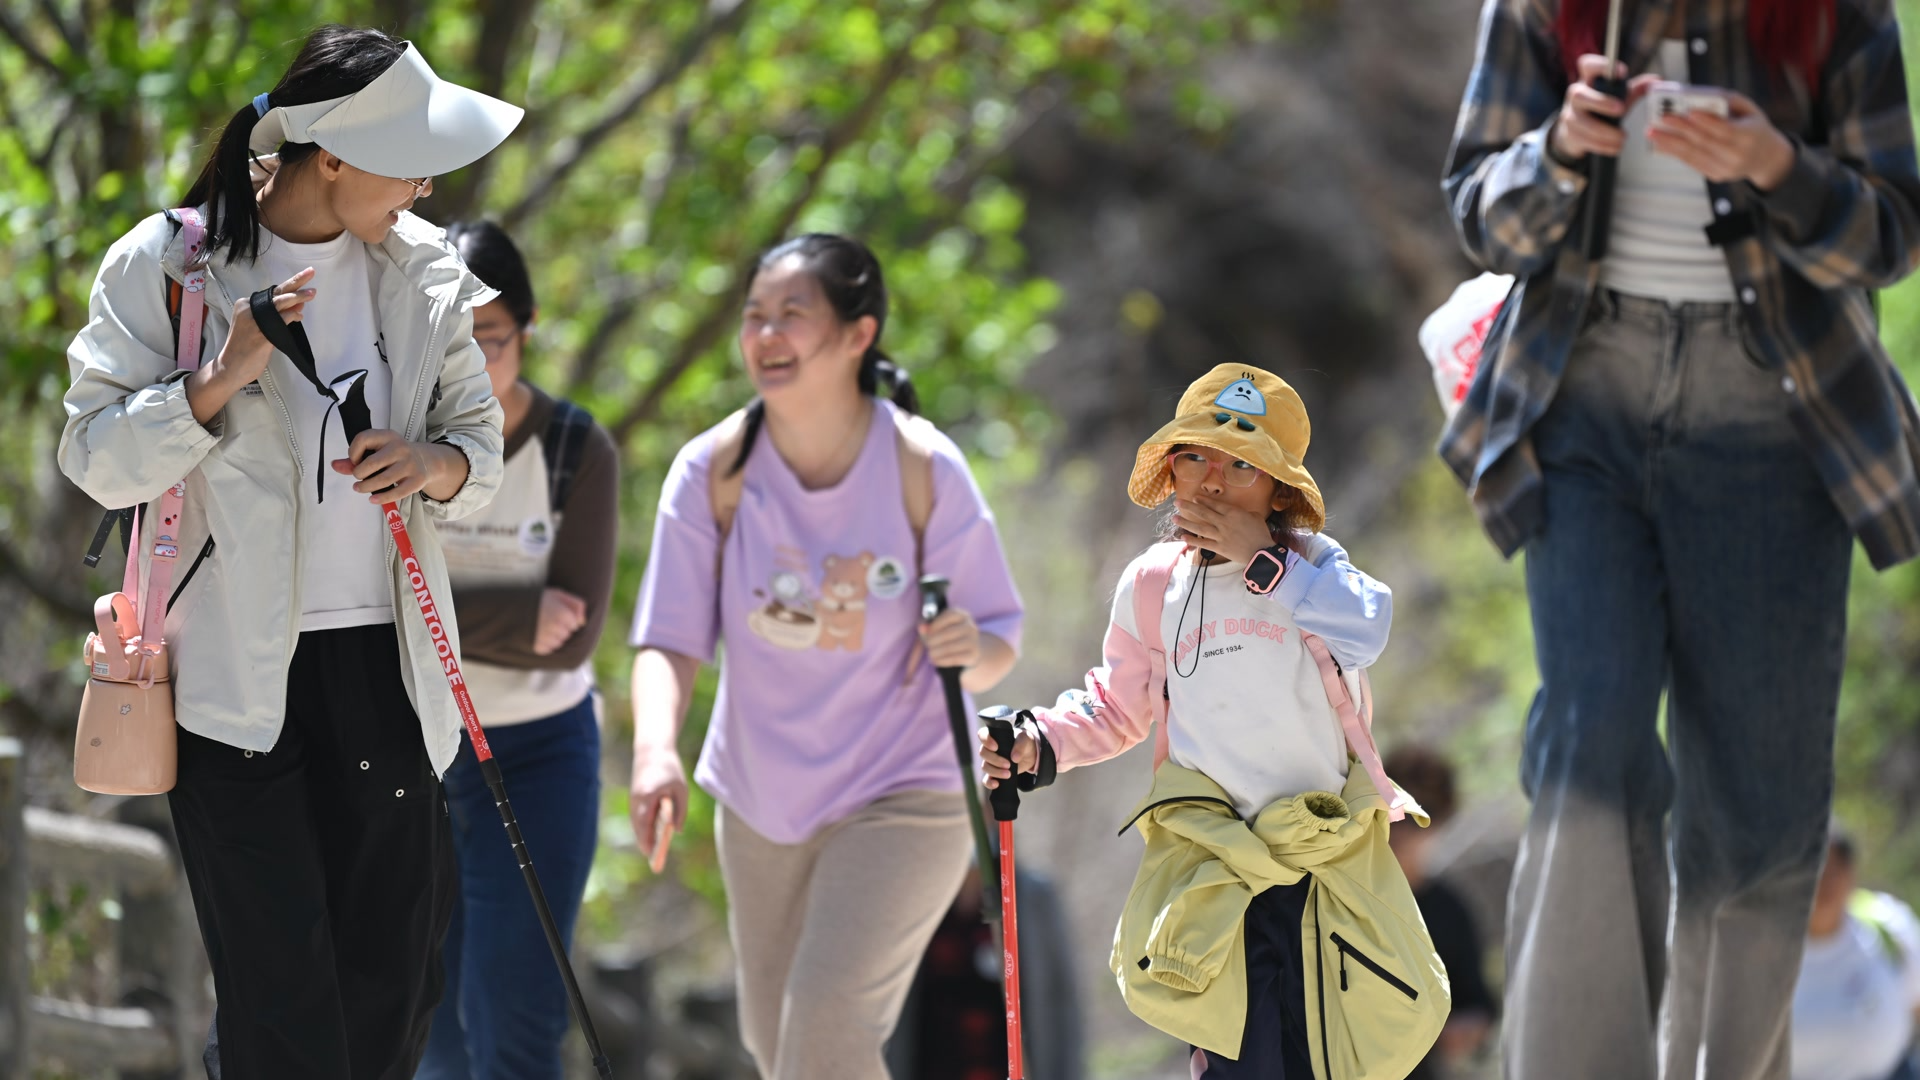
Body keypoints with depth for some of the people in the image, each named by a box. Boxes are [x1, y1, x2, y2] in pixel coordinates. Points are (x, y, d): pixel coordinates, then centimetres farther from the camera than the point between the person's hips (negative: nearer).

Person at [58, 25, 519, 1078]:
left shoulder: (423, 270, 6)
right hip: (232, 664, -4)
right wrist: (222, 379, -22)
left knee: (395, 982, 6)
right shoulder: (165, 266, -7)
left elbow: (481, 437, 12)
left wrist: (439, 462, -12)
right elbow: (97, 459, -7)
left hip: (380, 659, 5)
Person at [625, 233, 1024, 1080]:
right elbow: (669, 638, -13)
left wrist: (972, 649, -34)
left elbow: (1000, 640, -9)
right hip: (760, 802, 4)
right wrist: (654, 752, -33)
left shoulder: (923, 469, -17)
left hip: (904, 797, -4)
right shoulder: (716, 470, -12)